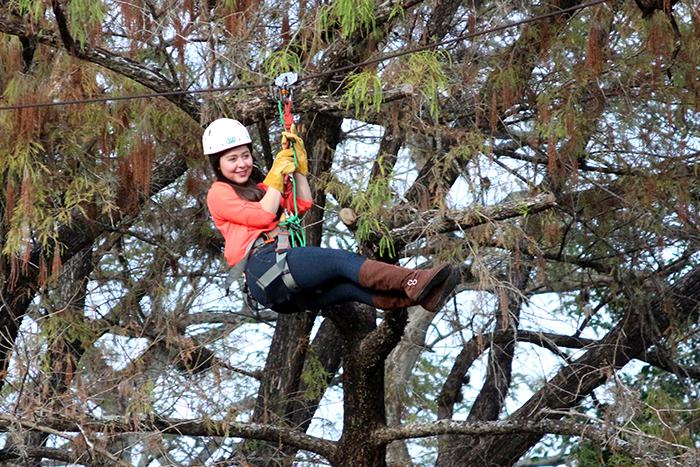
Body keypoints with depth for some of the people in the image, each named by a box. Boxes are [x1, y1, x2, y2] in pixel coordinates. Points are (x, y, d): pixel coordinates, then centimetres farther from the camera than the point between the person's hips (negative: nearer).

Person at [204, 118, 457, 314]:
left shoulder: (257, 189, 34)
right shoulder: (218, 193, 10)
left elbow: (303, 204, 26)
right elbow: (262, 216, -4)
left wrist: (297, 165, 21)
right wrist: (276, 175, 7)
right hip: (262, 266, -7)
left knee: (349, 285, -21)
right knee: (342, 260, -27)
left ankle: (421, 297, -45)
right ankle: (414, 282, -45)